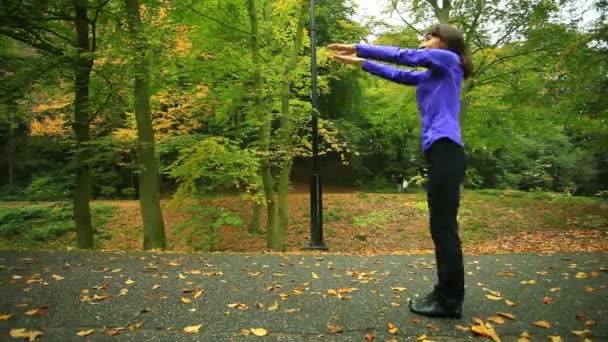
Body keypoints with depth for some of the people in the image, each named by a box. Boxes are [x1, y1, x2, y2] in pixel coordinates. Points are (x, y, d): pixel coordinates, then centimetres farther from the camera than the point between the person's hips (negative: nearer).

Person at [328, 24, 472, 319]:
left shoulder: (449, 60, 4)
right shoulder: (432, 74, 26)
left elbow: (402, 56, 3)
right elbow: (397, 74, 31)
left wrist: (358, 48, 10)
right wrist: (360, 62, 30)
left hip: (445, 150, -9)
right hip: (438, 151, 9)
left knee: (444, 226, -8)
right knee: (441, 226, 9)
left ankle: (450, 301, 0)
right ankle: (445, 294, 17)